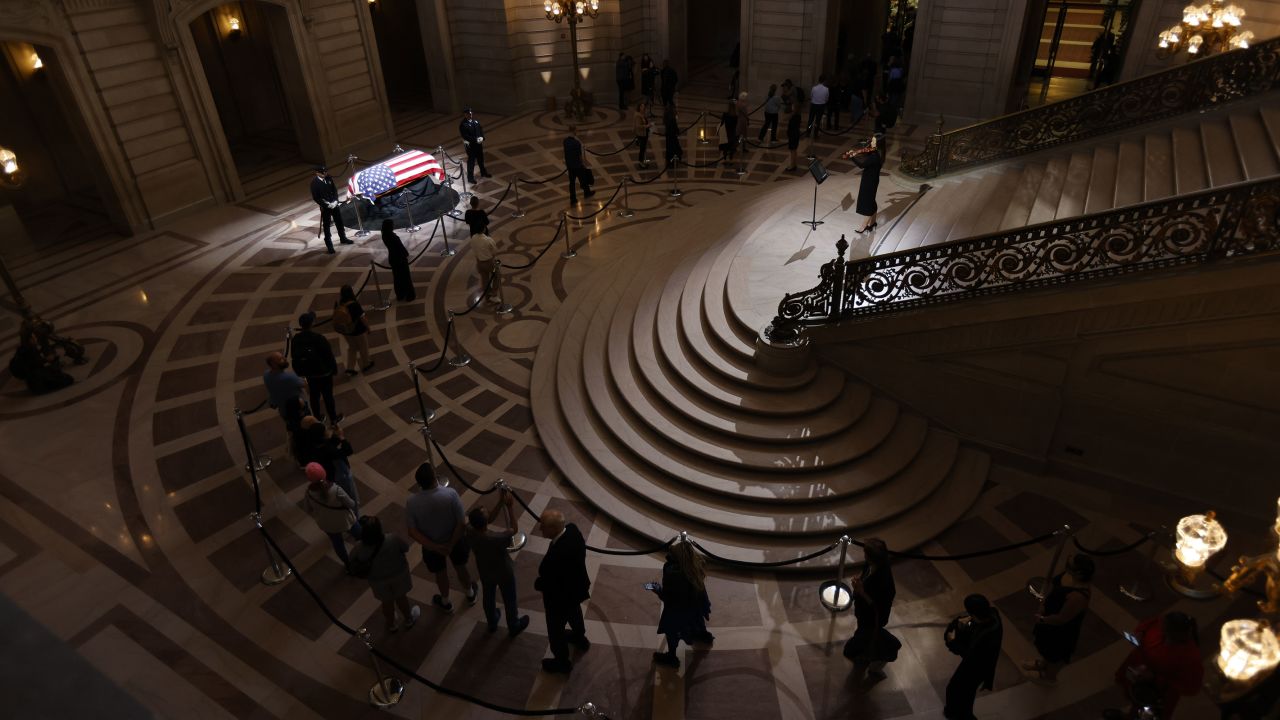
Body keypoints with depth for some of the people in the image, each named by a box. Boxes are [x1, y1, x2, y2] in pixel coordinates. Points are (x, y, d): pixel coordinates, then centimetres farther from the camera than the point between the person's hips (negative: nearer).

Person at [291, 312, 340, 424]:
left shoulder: (295, 339, -12)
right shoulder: (320, 338, -27)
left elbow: (295, 358, 0)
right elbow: (330, 356, -17)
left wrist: (300, 372, 14)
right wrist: (334, 369, -1)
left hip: (309, 374, 4)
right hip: (324, 373, -4)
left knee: (314, 396, 21)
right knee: (328, 396, 12)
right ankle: (333, 418, 29)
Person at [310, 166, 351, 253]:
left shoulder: (328, 178, -3)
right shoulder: (314, 182, -17)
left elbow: (335, 190, 5)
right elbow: (315, 197, -16)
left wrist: (335, 201, -9)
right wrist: (327, 205, -19)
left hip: (334, 204, 5)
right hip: (325, 207, -5)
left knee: (339, 222, 18)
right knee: (326, 226, 2)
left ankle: (343, 239, 37)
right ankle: (329, 246, 10)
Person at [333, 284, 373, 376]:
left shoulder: (337, 304, -14)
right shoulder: (354, 305, -30)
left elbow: (337, 316, 0)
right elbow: (362, 318, -21)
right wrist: (368, 327, -6)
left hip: (345, 330, 5)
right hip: (358, 331, -5)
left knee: (352, 347, 27)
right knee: (363, 348, 21)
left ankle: (350, 368, 26)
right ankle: (365, 365, 41)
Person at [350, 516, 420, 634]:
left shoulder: (361, 549, -30)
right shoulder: (393, 539, -34)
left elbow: (354, 564, -11)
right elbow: (406, 548, -14)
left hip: (378, 580, 1)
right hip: (399, 574, -1)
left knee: (387, 602, 27)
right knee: (401, 597, 27)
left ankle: (391, 624, 52)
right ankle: (409, 619, 51)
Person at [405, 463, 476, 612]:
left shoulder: (412, 502, -25)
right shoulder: (451, 494, -30)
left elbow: (412, 532, -20)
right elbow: (461, 524, -25)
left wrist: (434, 547, -17)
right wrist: (451, 544, -15)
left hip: (432, 545, 1)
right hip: (455, 540, 0)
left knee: (440, 573, 28)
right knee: (461, 567, 28)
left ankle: (445, 603, 52)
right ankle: (470, 594, 54)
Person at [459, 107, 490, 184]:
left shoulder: (475, 120, 4)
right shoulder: (463, 124, -18)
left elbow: (481, 129, 8)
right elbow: (465, 136, -23)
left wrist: (481, 137, -10)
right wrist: (475, 140, -25)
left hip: (479, 143, 7)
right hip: (470, 145, -7)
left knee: (481, 159, 22)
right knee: (471, 161, 1)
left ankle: (483, 172, 42)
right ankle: (470, 177, 11)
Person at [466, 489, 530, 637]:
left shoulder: (469, 531, -29)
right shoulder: (497, 537, -43)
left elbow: (490, 519, -11)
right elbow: (513, 529, -22)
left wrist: (500, 502, -18)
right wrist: (509, 506, -24)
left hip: (484, 572, 4)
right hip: (504, 573, -4)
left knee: (488, 597, 31)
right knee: (510, 601, 24)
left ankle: (492, 624, 57)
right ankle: (513, 627, 49)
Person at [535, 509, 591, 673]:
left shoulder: (557, 555, -45)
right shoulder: (573, 529, -21)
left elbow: (548, 583, -30)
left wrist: (537, 584, -8)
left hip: (560, 596, -7)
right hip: (576, 587, 7)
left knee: (555, 629, 22)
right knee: (574, 613, 36)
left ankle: (562, 661, 47)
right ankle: (580, 639, 63)